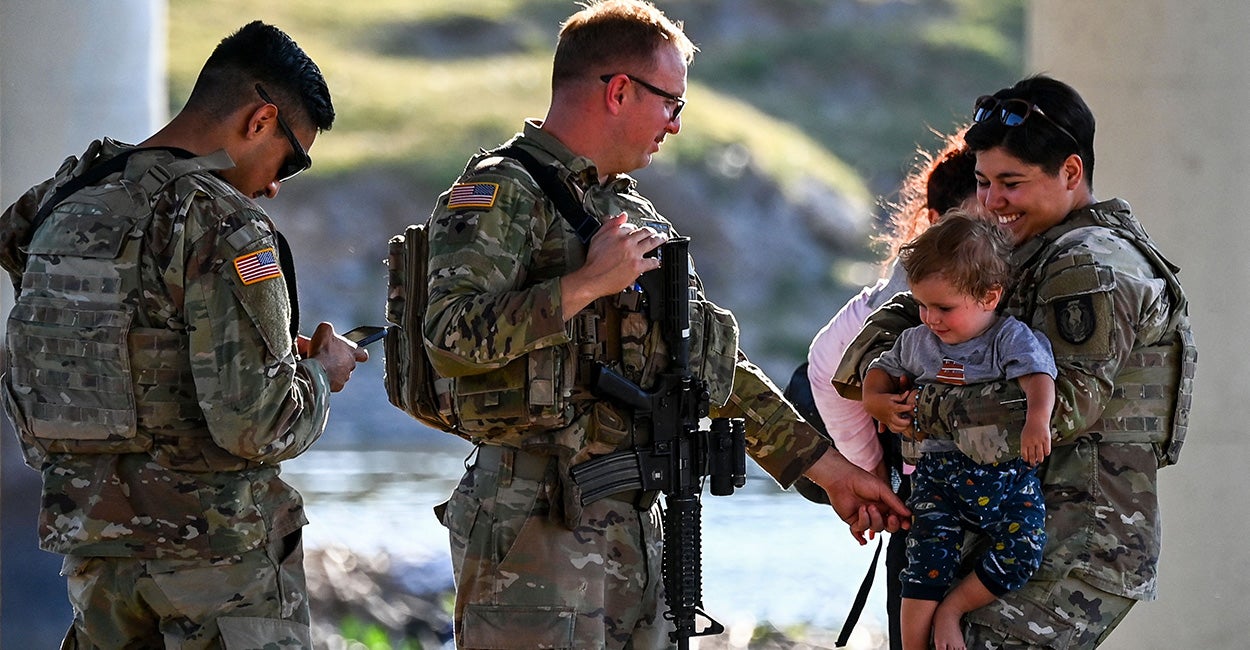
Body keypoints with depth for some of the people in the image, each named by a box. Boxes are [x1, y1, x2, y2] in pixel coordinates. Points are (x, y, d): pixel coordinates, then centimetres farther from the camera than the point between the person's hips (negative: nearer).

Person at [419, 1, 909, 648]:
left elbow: (714, 365, 23)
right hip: (535, 524, -8)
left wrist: (829, 469, 20)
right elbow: (450, 338, -22)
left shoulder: (634, 215, 20)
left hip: (635, 526, 9)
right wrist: (587, 284, -18)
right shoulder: (502, 193, -7)